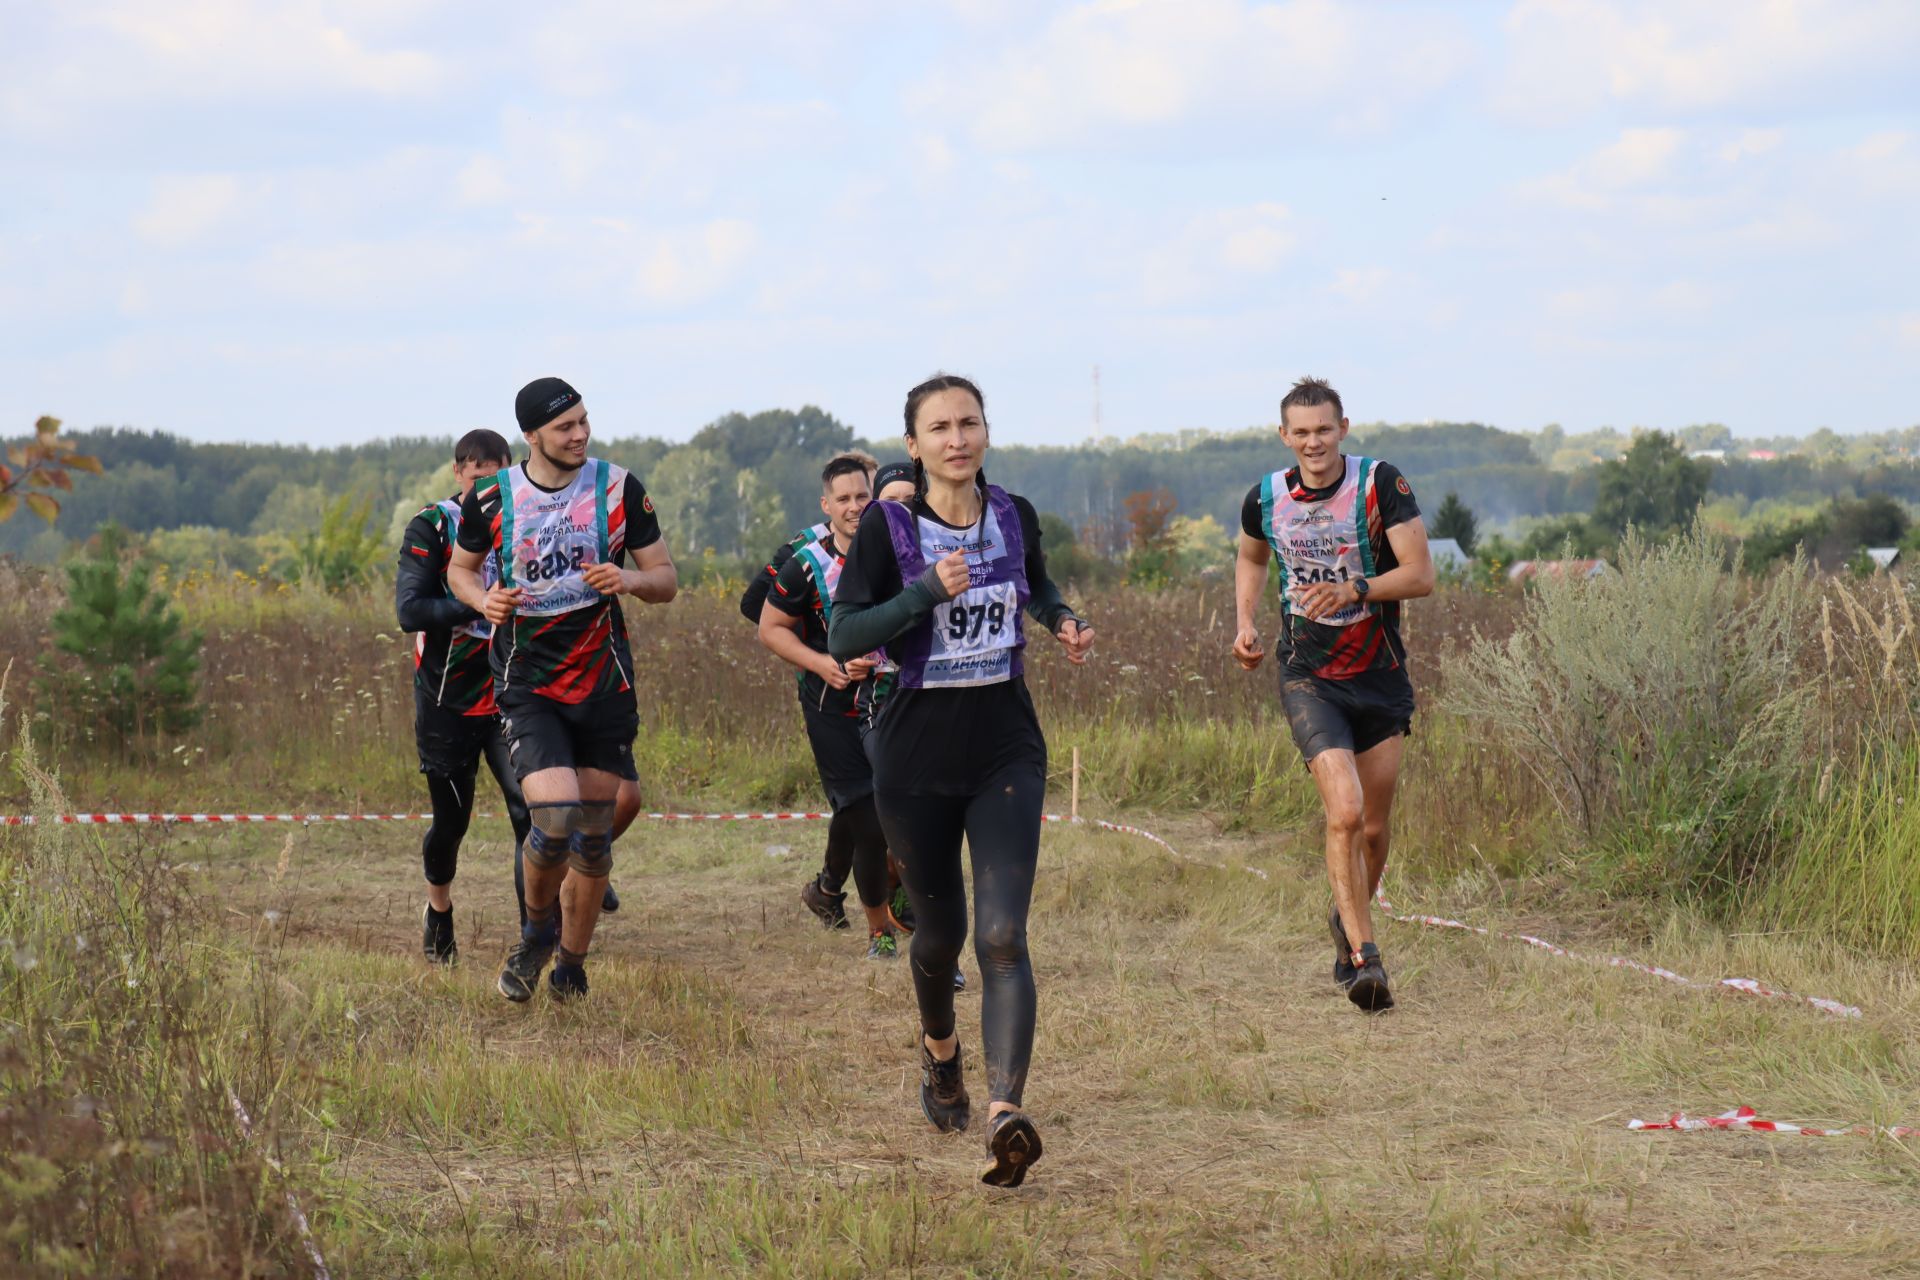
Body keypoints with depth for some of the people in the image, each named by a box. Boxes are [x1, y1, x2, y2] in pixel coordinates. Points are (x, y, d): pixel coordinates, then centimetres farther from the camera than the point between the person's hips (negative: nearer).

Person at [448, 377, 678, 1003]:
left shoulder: (619, 488, -2)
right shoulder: (492, 498, -4)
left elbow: (666, 579, 4)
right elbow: (460, 568, 14)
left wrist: (628, 580, -19)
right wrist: (484, 600, -8)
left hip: (606, 684, 2)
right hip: (528, 686, -2)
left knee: (595, 831, 6)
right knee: (556, 816, -20)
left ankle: (571, 963, 25)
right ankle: (537, 929, 10)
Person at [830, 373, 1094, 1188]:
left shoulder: (1014, 516, 3)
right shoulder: (887, 526, -7)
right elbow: (843, 637, -13)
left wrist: (1062, 621, 5)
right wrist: (928, 592, -24)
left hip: (1006, 752, 1)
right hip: (915, 757, -1)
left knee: (1003, 937, -15)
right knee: (940, 932, 14)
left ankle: (1006, 1113, -25)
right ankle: (939, 1050, 47)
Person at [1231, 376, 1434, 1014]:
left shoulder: (1382, 485, -10)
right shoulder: (1265, 499, -2)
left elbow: (1420, 574, -15)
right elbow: (1250, 559, 20)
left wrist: (1353, 590, -29)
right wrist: (1245, 622, 5)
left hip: (1381, 679, 1)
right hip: (1308, 678, -1)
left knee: (1373, 828, 9)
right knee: (1344, 811, -20)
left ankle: (1347, 921, 38)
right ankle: (1364, 958, -17)